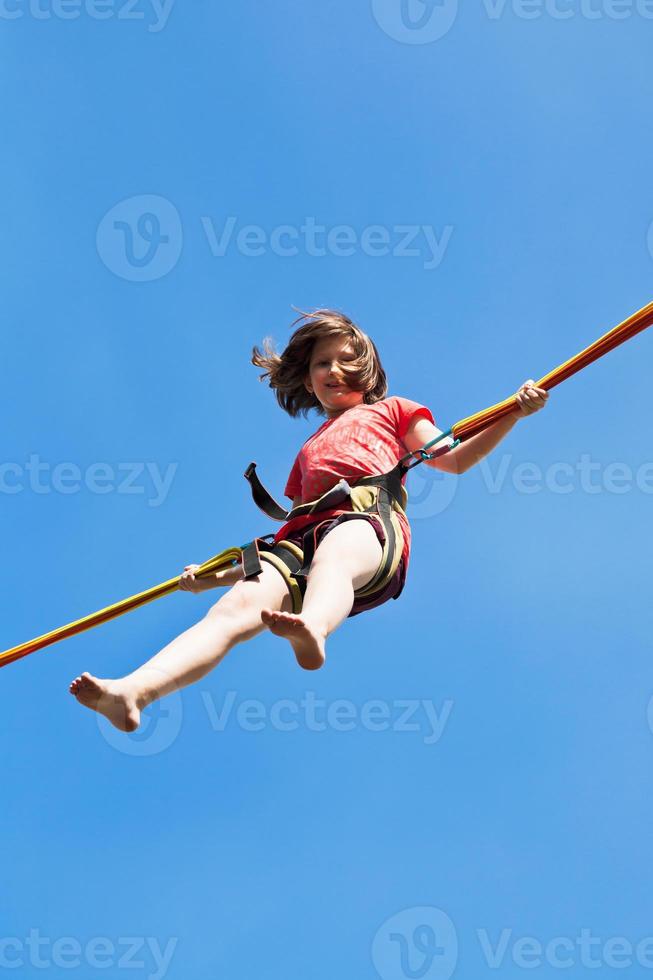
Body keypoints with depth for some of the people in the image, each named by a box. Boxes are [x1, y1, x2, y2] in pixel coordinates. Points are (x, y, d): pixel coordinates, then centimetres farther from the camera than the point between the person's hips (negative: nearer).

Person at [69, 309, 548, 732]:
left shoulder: (390, 411, 33)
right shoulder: (309, 451, 43)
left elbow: (453, 459, 20)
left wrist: (513, 414, 6)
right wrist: (215, 575, 32)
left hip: (371, 519, -3)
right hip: (304, 540, 3)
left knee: (333, 556, -42)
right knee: (237, 605, -28)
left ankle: (311, 631, -77)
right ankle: (133, 693, -51)